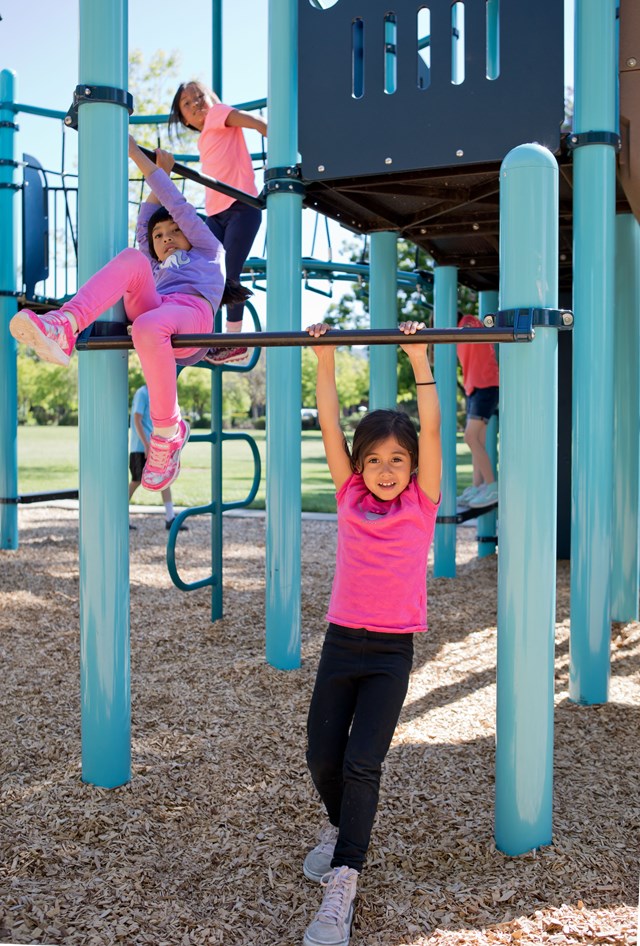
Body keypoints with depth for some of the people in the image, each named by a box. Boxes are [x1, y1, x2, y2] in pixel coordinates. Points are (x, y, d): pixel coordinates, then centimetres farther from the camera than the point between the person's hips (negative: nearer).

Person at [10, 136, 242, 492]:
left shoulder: (209, 250, 33)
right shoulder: (156, 268, 45)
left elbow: (179, 207, 28)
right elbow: (144, 226, 47)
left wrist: (140, 157, 30)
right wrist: (162, 173, 50)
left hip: (192, 311, -4)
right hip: (151, 309, 4)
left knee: (148, 328, -40)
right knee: (132, 259, -24)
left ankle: (168, 431, -25)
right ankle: (63, 328, -48)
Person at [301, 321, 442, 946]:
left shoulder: (421, 501, -2)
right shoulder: (350, 496, 3)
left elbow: (431, 430, -10)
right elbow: (329, 426, -1)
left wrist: (419, 360, -12)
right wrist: (324, 359, -6)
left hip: (392, 650, -3)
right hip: (342, 640, 3)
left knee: (361, 762, -12)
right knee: (321, 756, 6)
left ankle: (341, 885, -3)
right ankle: (340, 828, 38)